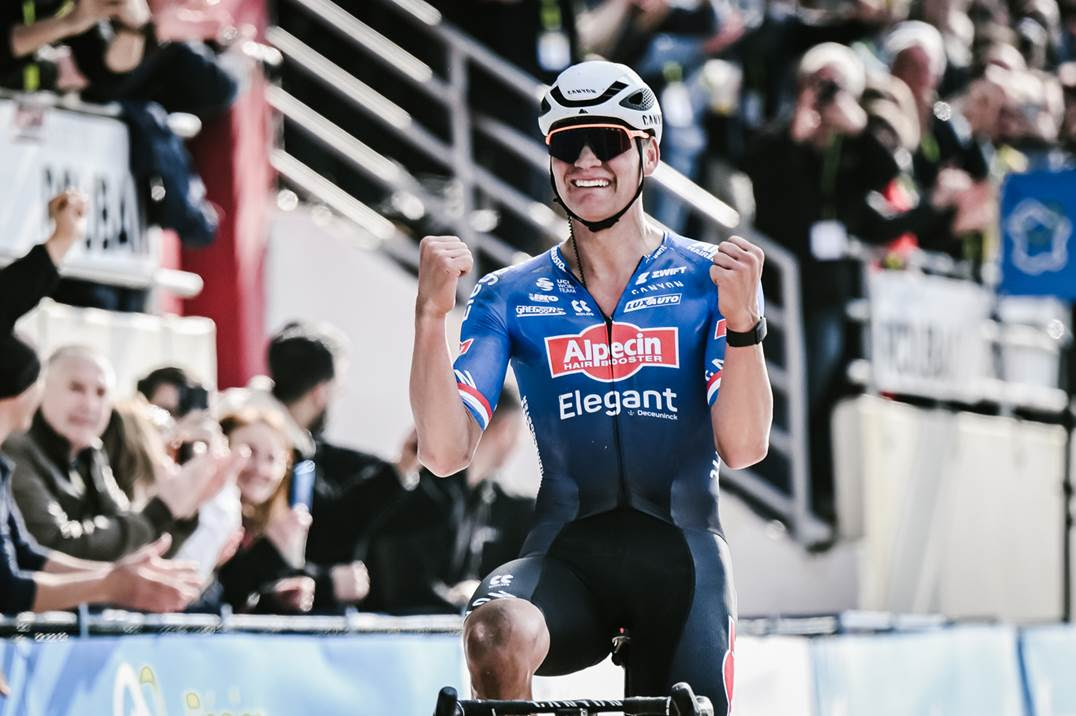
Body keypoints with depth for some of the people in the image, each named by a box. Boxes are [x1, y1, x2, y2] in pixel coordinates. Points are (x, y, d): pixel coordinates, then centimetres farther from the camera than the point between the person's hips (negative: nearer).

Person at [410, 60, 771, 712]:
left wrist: (743, 320, -23)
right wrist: (432, 315, -16)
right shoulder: (510, 298, 8)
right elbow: (445, 452, -4)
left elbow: (743, 448, -8)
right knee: (497, 634, -33)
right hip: (565, 557, 0)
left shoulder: (709, 280, 4)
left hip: (680, 555, 1)